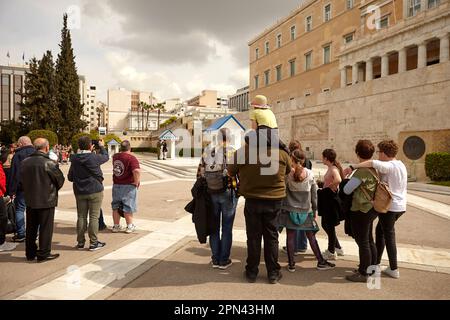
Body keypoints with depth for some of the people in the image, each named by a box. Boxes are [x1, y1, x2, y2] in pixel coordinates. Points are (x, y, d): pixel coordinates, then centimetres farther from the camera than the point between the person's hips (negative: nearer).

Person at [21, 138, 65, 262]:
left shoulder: (25, 162, 0)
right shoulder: (48, 163, -18)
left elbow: (21, 179, 9)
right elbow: (60, 179, -10)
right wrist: (53, 189, 10)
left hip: (30, 200, 6)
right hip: (46, 200, -6)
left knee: (31, 228, 16)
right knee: (45, 228, 5)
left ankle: (30, 253, 27)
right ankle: (43, 254, 11)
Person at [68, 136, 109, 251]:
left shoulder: (74, 159, 0)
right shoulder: (94, 157, -15)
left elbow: (70, 177, 9)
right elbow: (106, 157, 7)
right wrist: (102, 146, 22)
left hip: (79, 192, 5)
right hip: (95, 191, -5)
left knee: (81, 217, 12)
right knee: (94, 217, 2)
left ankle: (80, 242, 21)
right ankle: (93, 243, 8)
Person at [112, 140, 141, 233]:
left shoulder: (115, 156, 3)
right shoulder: (131, 158, -18)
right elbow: (137, 171, -31)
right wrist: (136, 182, -17)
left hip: (116, 185, 6)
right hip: (128, 186, -6)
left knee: (116, 206, 15)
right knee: (128, 207, 6)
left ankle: (116, 226, 25)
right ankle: (129, 226, 17)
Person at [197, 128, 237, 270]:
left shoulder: (207, 154, 1)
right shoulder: (235, 154, -10)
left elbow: (200, 174, 3)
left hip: (211, 194, 3)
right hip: (228, 194, -3)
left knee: (214, 227, 15)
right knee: (227, 228, 9)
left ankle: (215, 259, 22)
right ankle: (224, 260, 17)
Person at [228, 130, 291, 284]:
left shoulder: (242, 152, -13)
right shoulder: (281, 152, -7)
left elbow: (230, 172, 1)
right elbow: (289, 171, 11)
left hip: (252, 201, -1)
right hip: (274, 201, 1)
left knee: (253, 237, 12)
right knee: (271, 237, 14)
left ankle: (251, 272, 24)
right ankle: (273, 273, 23)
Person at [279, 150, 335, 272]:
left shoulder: (288, 174, -9)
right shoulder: (310, 174, -3)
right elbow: (314, 194, 2)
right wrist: (315, 209, 11)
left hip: (290, 210, -1)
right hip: (306, 211, 2)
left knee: (291, 236, 5)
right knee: (311, 236, 11)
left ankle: (291, 264, 12)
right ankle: (321, 262, 21)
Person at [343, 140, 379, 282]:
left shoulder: (362, 170, -21)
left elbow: (347, 190, -17)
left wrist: (349, 181, 3)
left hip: (361, 210, -9)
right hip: (371, 208, 9)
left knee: (362, 242, 2)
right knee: (369, 240, 20)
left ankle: (364, 273, 13)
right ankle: (372, 268, 34)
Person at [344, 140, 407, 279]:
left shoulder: (389, 166, -19)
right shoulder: (401, 165, 11)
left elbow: (373, 163, -37)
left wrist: (353, 167, -37)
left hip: (389, 206, -9)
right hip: (400, 205, 9)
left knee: (389, 236, 3)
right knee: (380, 230, 18)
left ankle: (394, 269, 14)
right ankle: (376, 262, 26)